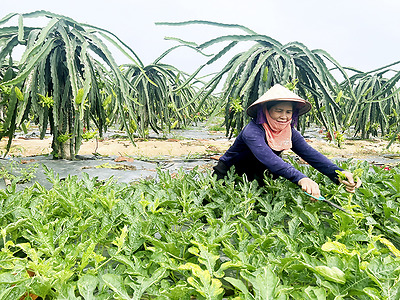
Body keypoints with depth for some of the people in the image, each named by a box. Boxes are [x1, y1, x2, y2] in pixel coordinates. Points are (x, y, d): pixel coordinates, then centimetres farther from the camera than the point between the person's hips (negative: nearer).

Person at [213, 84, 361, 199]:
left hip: (257, 176, 6)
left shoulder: (290, 133, -11)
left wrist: (338, 173, -42)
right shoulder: (252, 131, -31)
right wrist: (300, 178, -63)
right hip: (229, 175, -6)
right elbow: (266, 157, -49)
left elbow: (311, 154, -24)